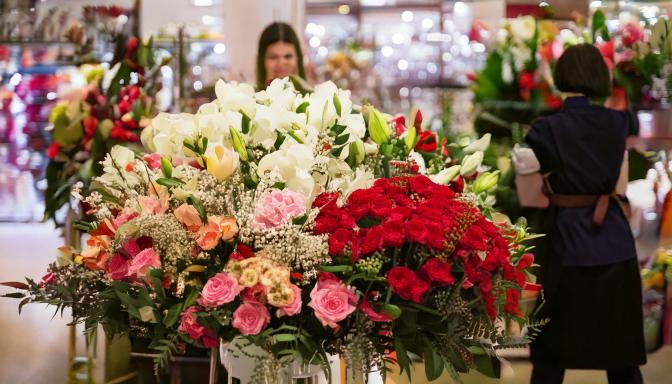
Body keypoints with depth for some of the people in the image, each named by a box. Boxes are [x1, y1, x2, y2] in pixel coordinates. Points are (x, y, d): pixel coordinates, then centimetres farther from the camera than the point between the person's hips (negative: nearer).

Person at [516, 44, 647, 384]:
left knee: (552, 352, 8)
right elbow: (620, 187, 3)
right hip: (614, 243, 3)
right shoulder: (618, 122, 0)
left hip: (566, 241, -2)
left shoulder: (546, 129, -8)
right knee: (621, 350, 11)